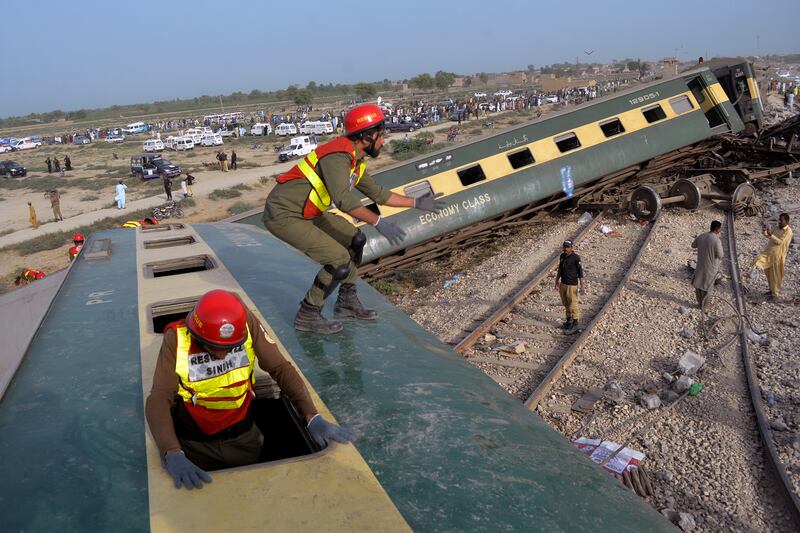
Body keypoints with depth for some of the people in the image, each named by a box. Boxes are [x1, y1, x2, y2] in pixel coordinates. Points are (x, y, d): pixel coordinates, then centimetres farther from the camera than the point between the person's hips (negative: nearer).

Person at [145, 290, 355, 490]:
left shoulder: (247, 323, -21)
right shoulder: (177, 338, -25)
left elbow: (280, 368, -16)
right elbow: (158, 399, -28)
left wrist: (312, 416, -27)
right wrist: (173, 454, -44)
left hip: (243, 436, 2)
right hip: (196, 443, -1)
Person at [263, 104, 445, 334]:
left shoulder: (355, 160, 9)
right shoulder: (338, 155, -22)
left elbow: (378, 194, 20)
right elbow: (343, 198, -36)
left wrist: (416, 203, 20)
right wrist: (379, 222, -38)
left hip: (305, 212, 10)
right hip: (282, 215, -10)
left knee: (355, 239, 12)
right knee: (340, 261, -14)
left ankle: (347, 301, 24)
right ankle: (307, 316, 3)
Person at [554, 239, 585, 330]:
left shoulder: (576, 258, -16)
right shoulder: (562, 256, 4)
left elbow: (580, 272, -12)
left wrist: (581, 285, -12)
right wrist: (557, 281, 18)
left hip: (572, 284, -7)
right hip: (563, 283, 7)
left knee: (573, 304, 4)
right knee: (566, 303, 17)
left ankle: (575, 322, 18)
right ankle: (569, 320, 31)